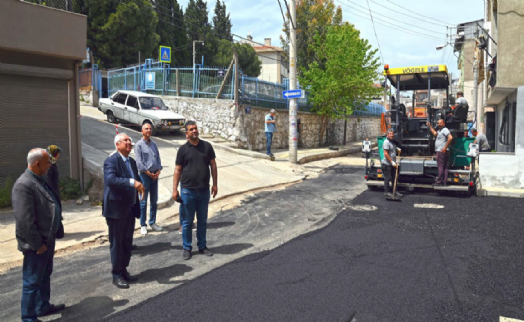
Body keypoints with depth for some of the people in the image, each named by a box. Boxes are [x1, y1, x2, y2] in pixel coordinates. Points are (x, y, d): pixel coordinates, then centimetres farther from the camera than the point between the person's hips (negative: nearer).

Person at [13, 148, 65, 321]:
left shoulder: (39, 180, 7)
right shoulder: (24, 185, -23)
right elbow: (24, 220, -25)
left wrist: (49, 239, 15)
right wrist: (37, 244, -20)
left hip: (47, 239, 9)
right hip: (37, 244, -9)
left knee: (45, 276, 23)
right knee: (32, 281, 5)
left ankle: (43, 306, 40)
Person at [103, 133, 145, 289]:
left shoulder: (132, 161, 12)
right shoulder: (110, 161, -14)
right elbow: (110, 179, -32)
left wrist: (140, 185, 2)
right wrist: (132, 182, -40)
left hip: (130, 209, 8)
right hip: (116, 209, -8)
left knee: (127, 242, 16)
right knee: (116, 243, 4)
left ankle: (124, 270, 30)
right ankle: (117, 275, 16)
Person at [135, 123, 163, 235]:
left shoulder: (153, 144, 13)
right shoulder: (139, 145, -5)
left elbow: (158, 158, 12)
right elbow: (139, 163, -11)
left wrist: (159, 171, -3)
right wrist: (149, 173, -13)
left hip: (155, 175, 6)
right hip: (145, 175, -6)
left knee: (154, 201, 11)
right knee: (143, 202, -1)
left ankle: (152, 223, 22)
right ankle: (143, 225, 7)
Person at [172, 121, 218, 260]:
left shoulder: (207, 146, 2)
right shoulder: (183, 149, -2)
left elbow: (213, 165, 6)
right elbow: (178, 170, 0)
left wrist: (215, 184, 3)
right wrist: (175, 189, -4)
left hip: (204, 190, 2)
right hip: (188, 190, -2)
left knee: (202, 220, 14)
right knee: (187, 221, 8)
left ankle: (202, 246, 28)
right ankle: (187, 248, 22)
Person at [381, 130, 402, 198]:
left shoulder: (392, 142, 11)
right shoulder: (386, 142, -17)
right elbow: (386, 154, -22)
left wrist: (397, 149, 11)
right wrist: (392, 162, -22)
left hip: (393, 163, 9)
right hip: (387, 164, -9)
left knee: (394, 178, 15)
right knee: (387, 178, -1)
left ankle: (395, 191, 25)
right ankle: (386, 192, 9)